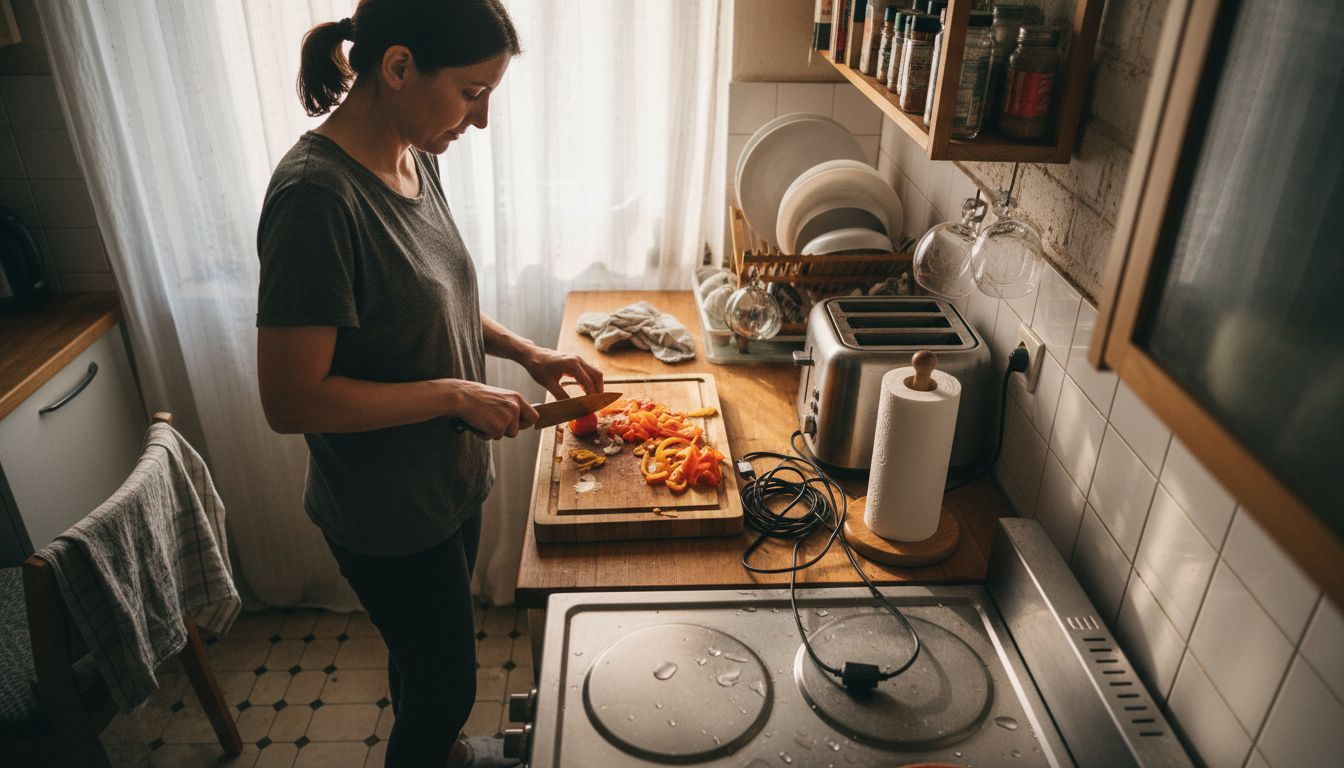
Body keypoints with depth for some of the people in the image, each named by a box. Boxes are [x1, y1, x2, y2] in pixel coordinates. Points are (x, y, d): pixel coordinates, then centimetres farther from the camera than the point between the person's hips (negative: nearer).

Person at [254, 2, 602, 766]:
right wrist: (457, 395, -23)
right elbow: (290, 399, -28)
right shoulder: (317, 195, -29)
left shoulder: (415, 156, -3)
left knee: (432, 655, 30)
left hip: (448, 481, 8)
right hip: (388, 514, -8)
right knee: (444, 682, 14)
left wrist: (525, 351, 0)